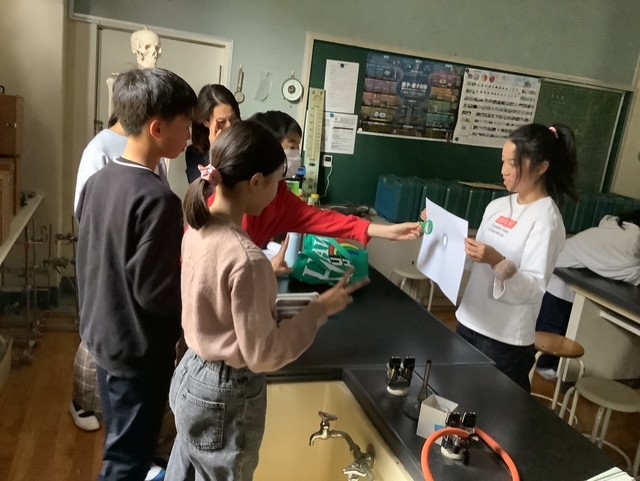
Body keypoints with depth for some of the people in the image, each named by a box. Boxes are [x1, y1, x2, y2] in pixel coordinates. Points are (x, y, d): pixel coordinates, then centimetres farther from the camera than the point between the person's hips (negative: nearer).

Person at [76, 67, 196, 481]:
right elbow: (156, 293, -26)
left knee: (120, 442, 27)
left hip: (102, 334, 8)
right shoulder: (158, 199, -27)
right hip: (139, 347, -8)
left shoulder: (97, 181, -1)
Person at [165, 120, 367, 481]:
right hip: (227, 395, -7)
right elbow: (262, 355, -23)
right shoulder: (247, 258, -31)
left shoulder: (198, 228, -6)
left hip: (191, 375, 8)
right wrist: (320, 309, -16)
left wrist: (268, 273, 7)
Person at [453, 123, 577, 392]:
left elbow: (533, 288, -20)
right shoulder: (498, 206, 5)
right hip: (469, 320, 7)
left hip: (505, 337, -7)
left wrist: (497, 262, -34)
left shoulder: (546, 220, -15)